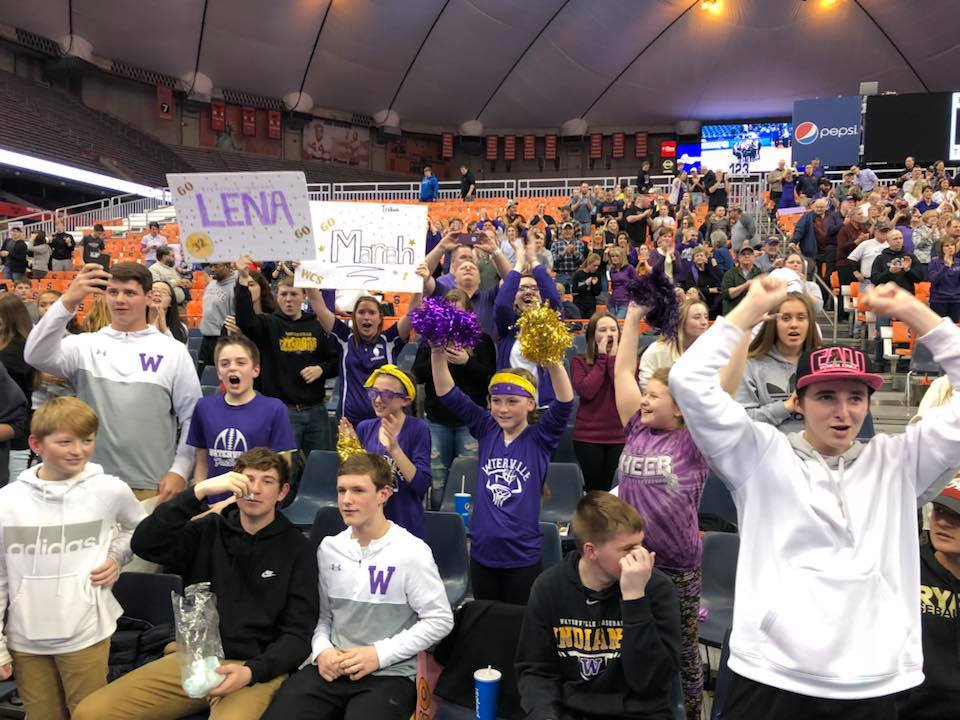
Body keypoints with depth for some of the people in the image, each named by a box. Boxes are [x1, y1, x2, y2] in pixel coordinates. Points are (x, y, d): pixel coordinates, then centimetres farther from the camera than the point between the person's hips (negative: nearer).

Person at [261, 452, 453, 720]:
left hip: (390, 673, -4)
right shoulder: (328, 548, 9)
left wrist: (380, 654, -12)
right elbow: (322, 613, 15)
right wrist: (321, 649, -6)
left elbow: (440, 620, -7)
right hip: (331, 667, 4)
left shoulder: (412, 552, -9)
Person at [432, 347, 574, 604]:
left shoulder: (540, 438, -8)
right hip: (482, 552, 3)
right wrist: (438, 353, -19)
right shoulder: (486, 430, 0)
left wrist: (552, 359, -38)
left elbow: (564, 403, -24)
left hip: (523, 557, -3)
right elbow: (448, 394, -5)